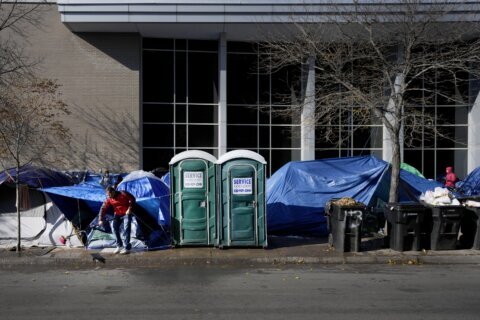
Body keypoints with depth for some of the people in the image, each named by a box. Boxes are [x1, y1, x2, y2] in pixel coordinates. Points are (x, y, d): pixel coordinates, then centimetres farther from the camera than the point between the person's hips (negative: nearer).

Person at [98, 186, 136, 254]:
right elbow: (103, 208, -6)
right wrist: (101, 219, -11)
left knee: (126, 230, -15)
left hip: (126, 214, -5)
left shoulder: (123, 194, -20)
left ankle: (127, 248, -15)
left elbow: (132, 199, -11)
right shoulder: (109, 199, -8)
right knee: (114, 227, -9)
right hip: (117, 215, 5)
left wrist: (130, 209, -19)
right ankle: (119, 246, 5)